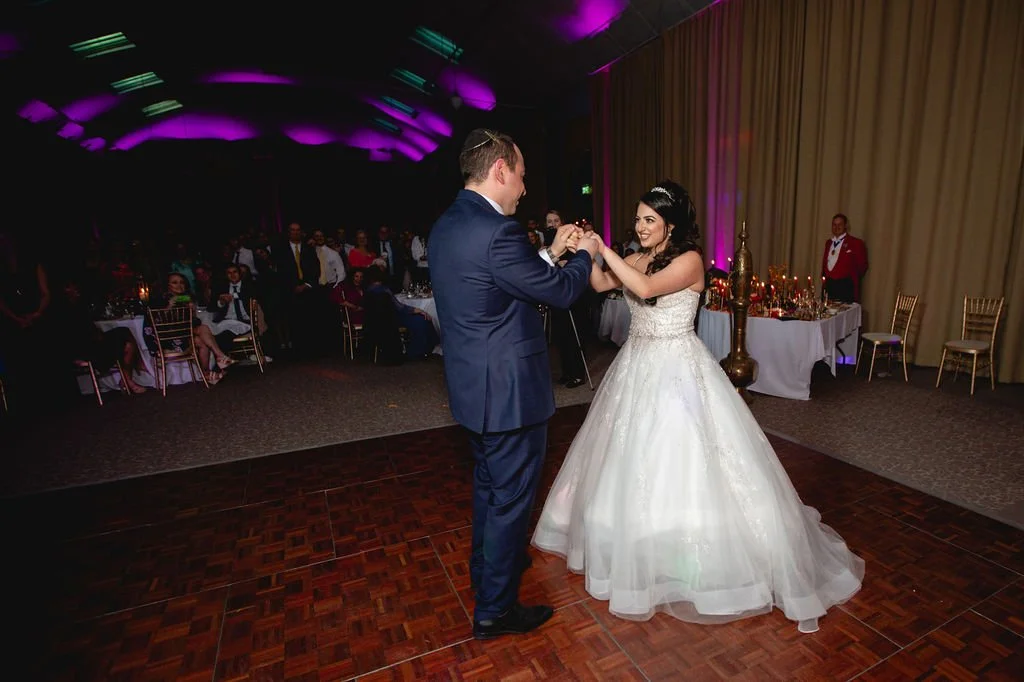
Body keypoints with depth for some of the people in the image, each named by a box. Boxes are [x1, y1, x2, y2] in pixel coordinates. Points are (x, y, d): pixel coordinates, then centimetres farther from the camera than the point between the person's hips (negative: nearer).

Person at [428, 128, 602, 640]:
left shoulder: (445, 227, 6)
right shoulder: (497, 231, -24)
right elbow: (560, 292, -14)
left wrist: (552, 251, 16)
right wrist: (584, 254, 5)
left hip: (473, 386, 10)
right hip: (508, 390, -9)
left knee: (489, 483, 27)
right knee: (510, 496, 9)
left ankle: (486, 565, 50)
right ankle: (494, 609, 29)